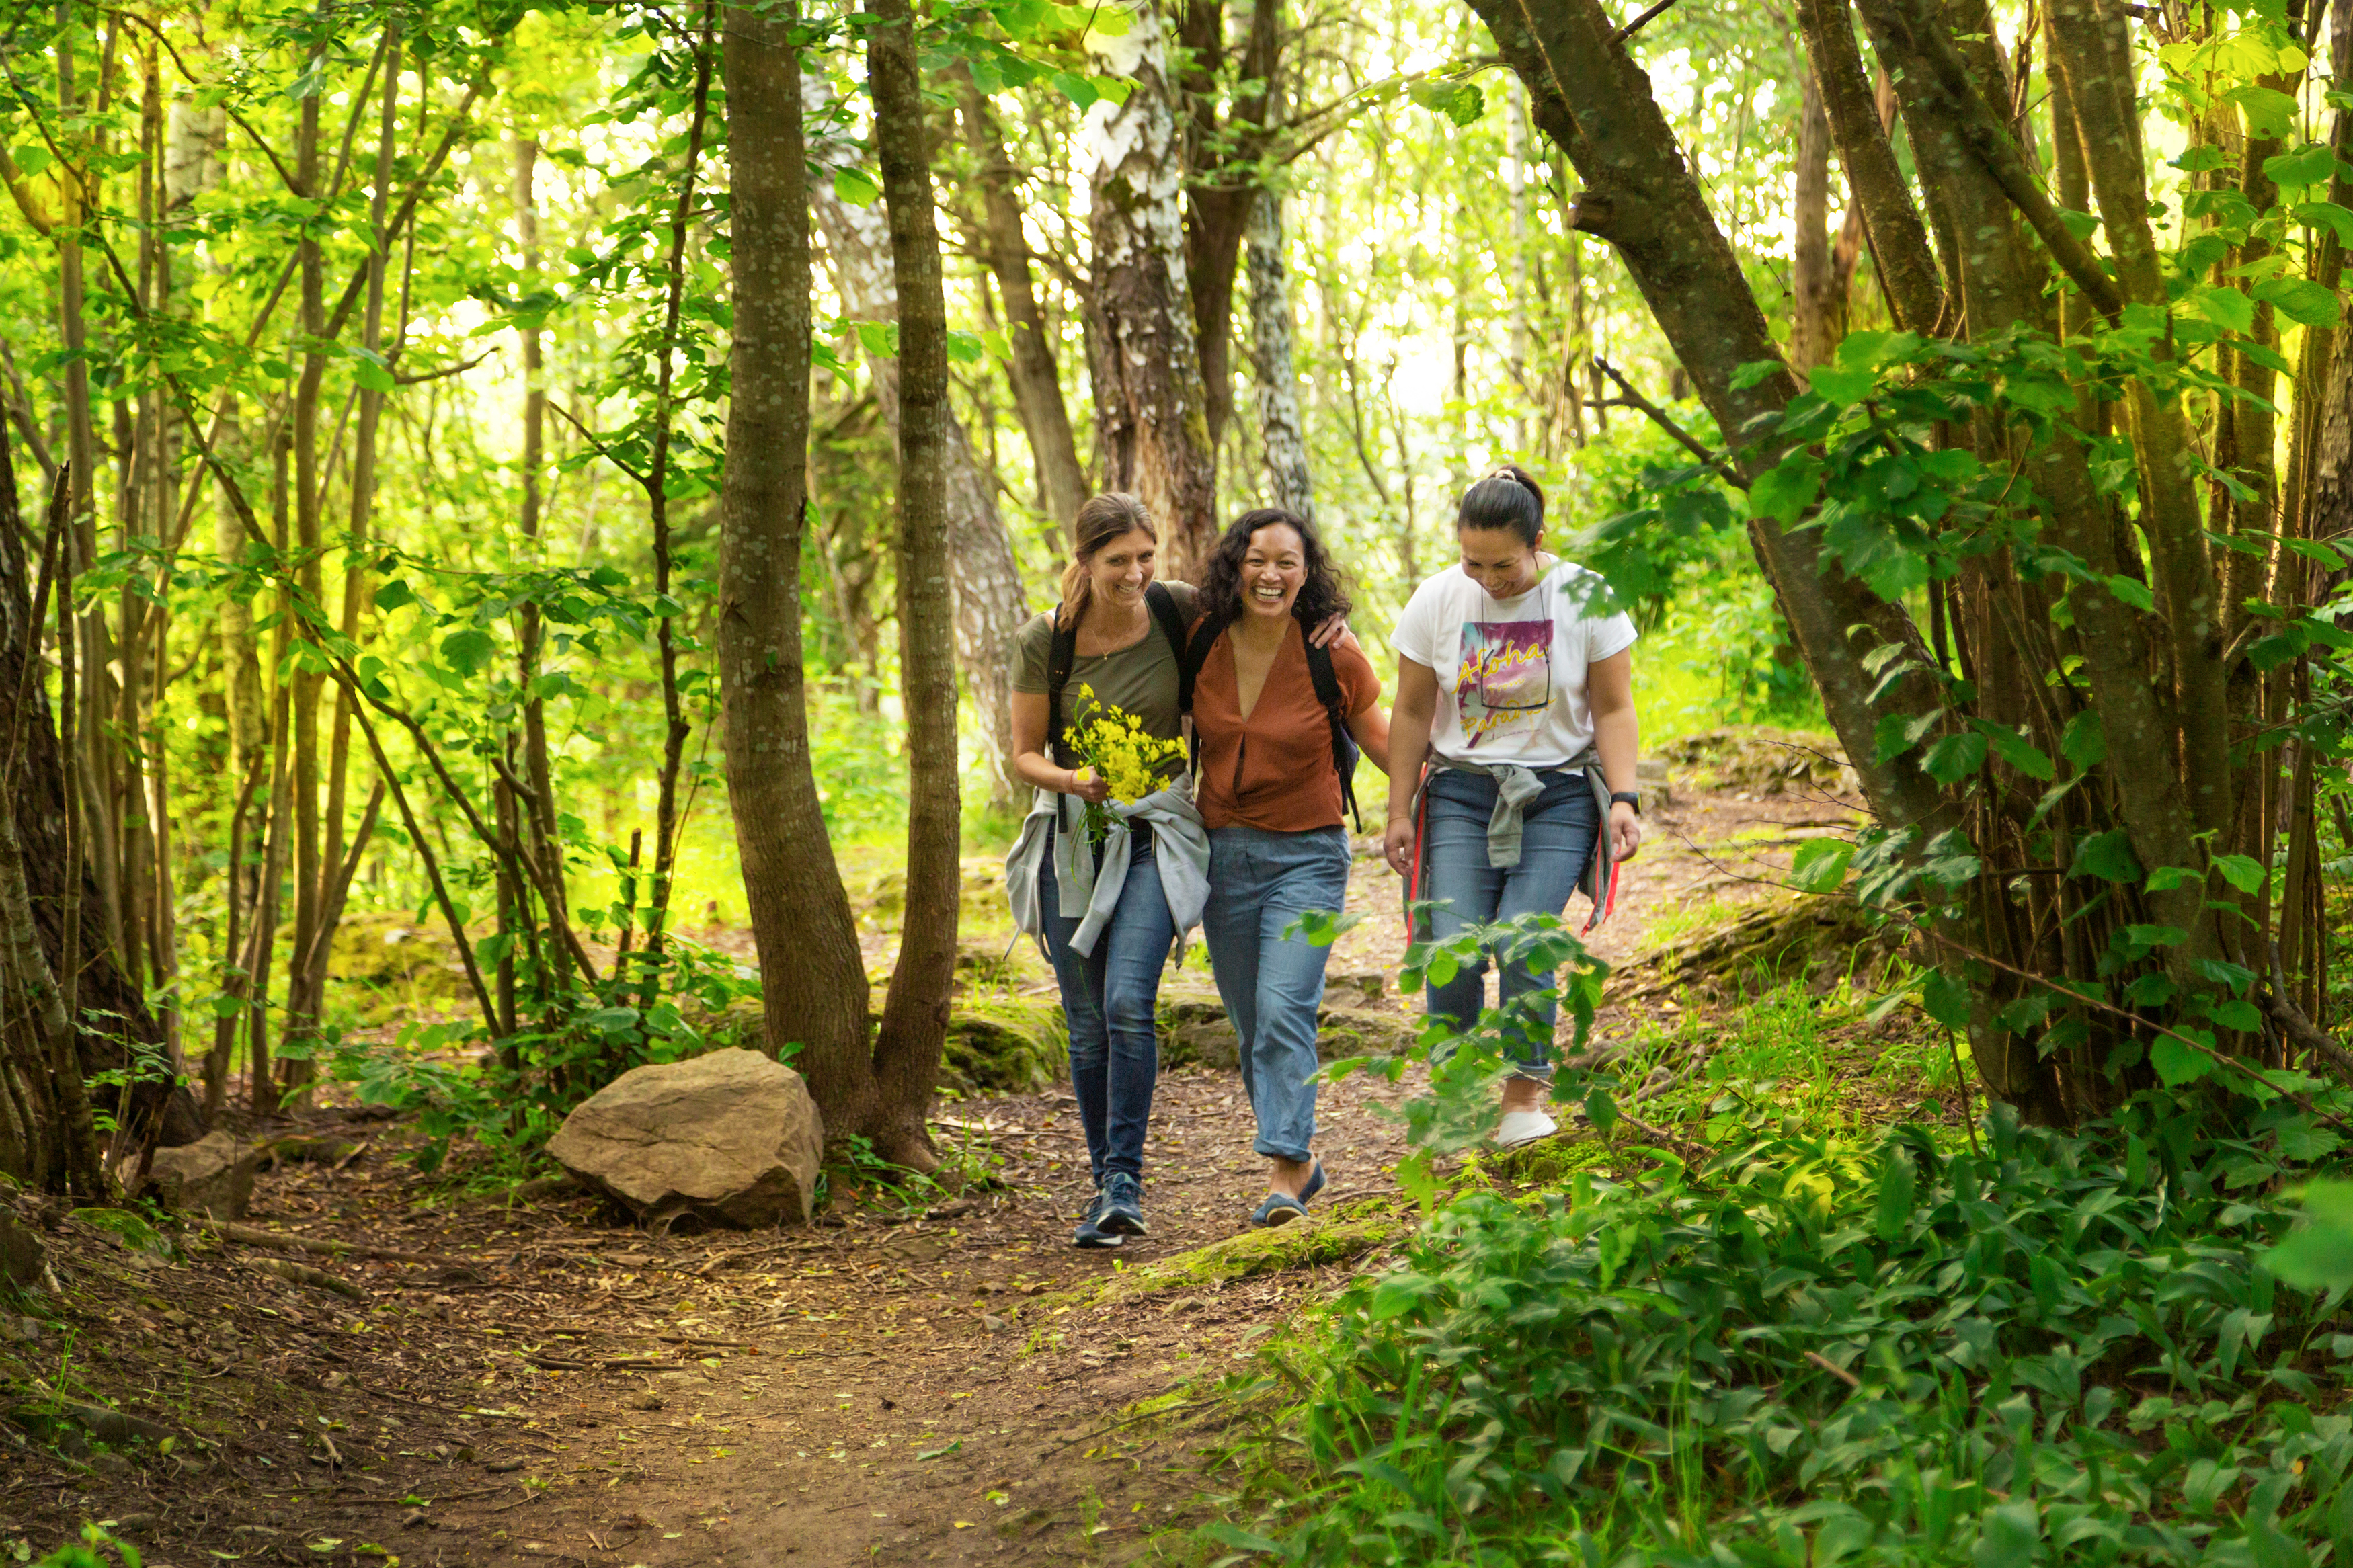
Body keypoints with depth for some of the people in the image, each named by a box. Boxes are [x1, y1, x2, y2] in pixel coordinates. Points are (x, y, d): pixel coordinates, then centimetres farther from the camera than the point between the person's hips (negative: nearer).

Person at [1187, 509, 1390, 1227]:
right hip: (1224, 850, 4)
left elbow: (1379, 739, 4)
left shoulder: (1333, 657, -10)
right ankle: (1300, 1158, 26)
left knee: (1284, 1008, -18)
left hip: (1306, 853, -4)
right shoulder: (1202, 646, -2)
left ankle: (1285, 1170, -14)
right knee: (1251, 1024, 10)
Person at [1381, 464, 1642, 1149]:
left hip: (1558, 794, -1)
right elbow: (1412, 713, 6)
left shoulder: (1585, 598, -6)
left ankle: (1525, 1093, 2)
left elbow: (1614, 710, 0)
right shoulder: (1437, 599, -2)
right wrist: (1399, 811, 6)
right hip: (1463, 791, 2)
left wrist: (1624, 798, -10)